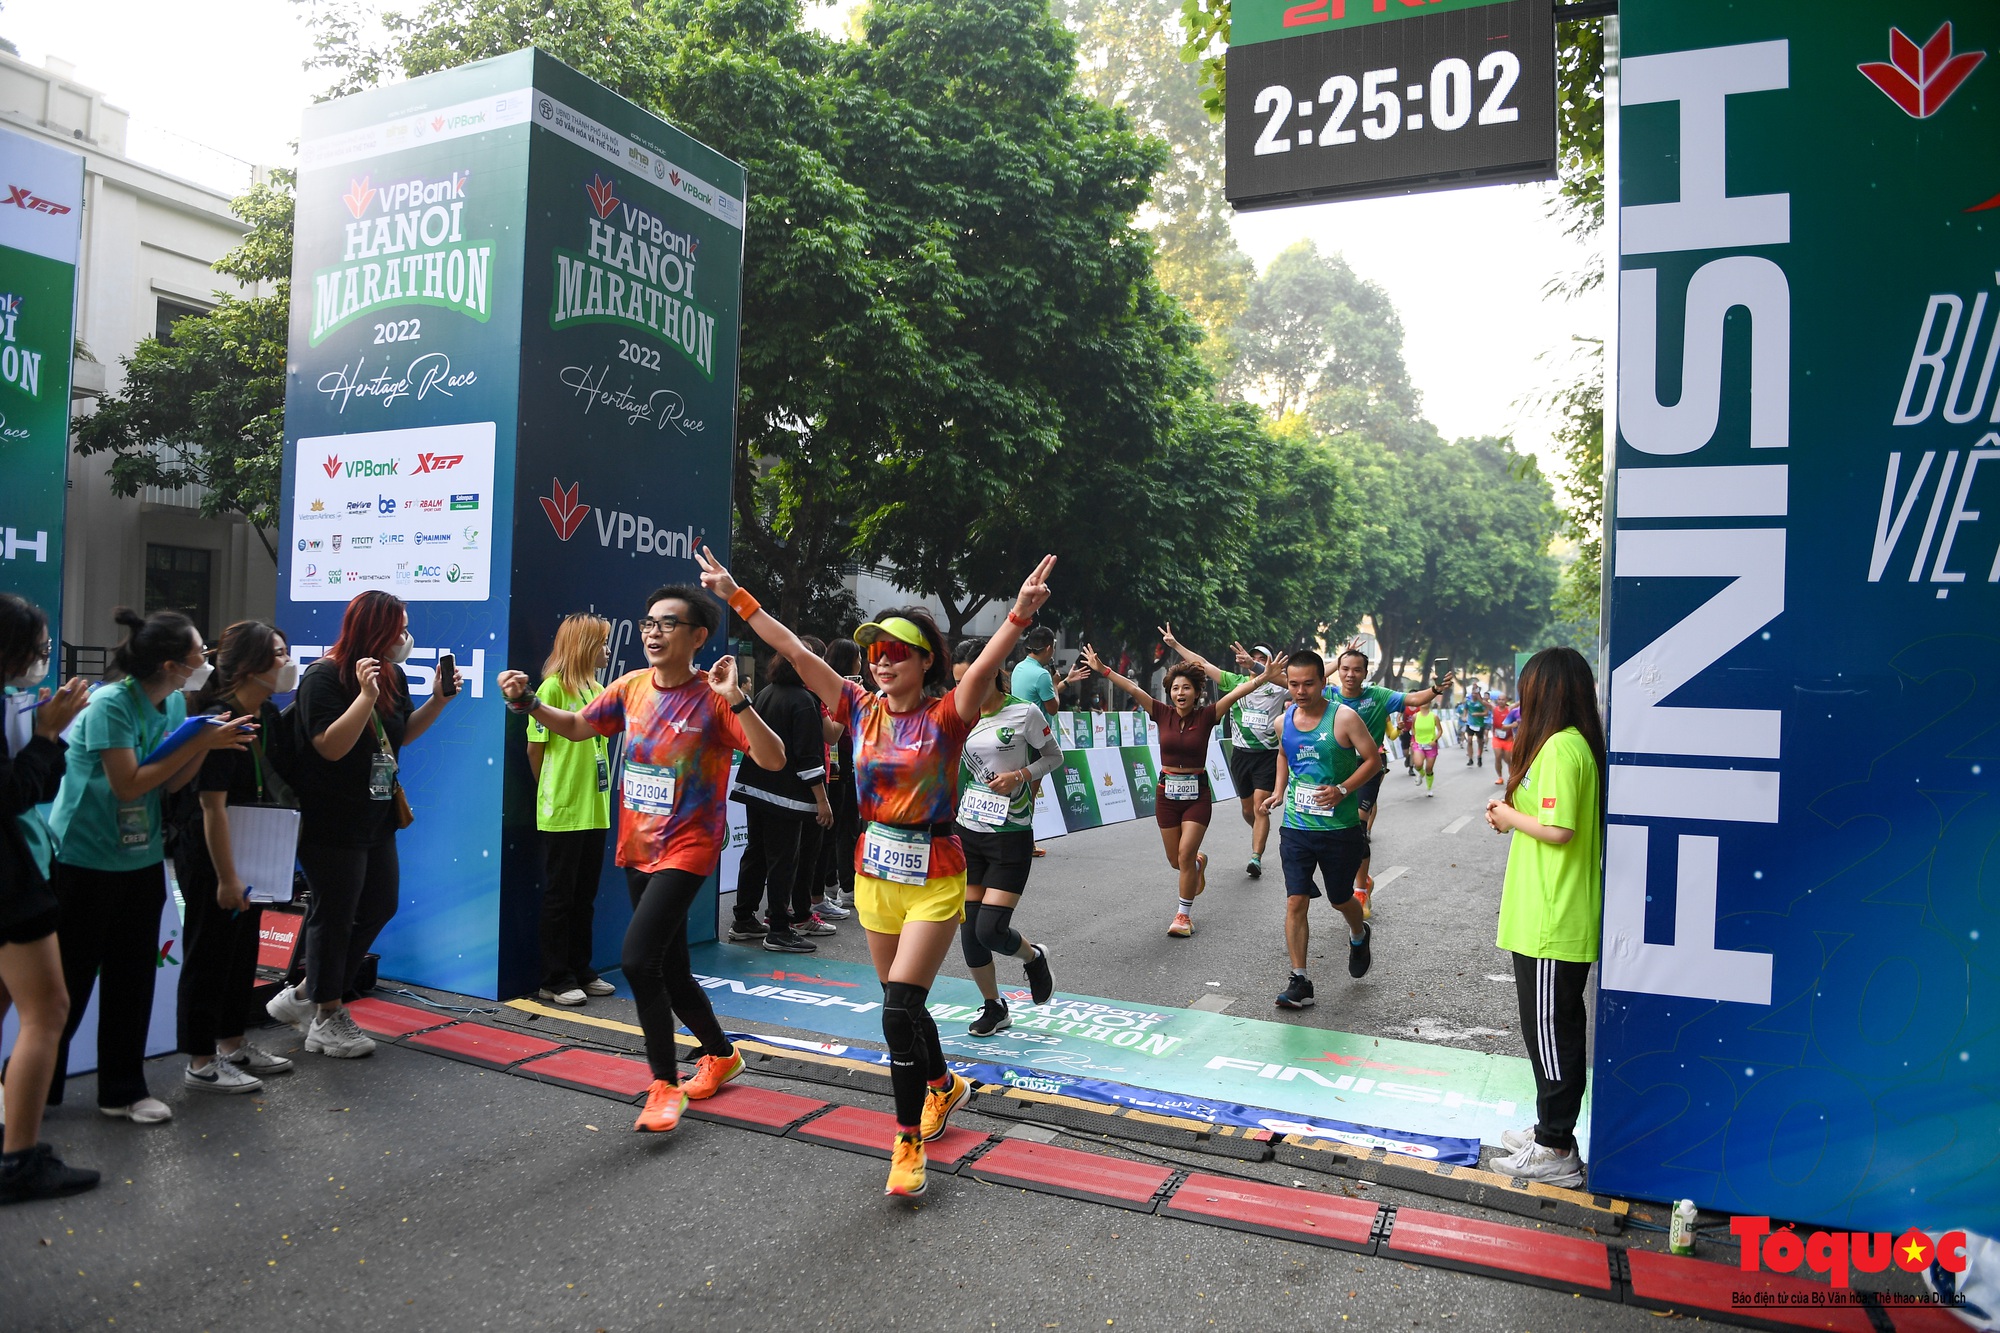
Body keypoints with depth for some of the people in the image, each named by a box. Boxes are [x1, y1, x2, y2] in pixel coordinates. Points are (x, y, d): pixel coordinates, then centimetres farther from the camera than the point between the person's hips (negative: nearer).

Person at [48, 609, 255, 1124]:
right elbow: (128, 785, -22)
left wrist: (208, 742, -13)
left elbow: (170, 784, 2)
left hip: (141, 860, 7)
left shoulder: (176, 703, 0)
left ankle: (123, 1090, 23)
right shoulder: (111, 704, -20)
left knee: (133, 980, 12)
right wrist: (199, 742, -22)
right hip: (85, 861, -6)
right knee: (68, 982, 6)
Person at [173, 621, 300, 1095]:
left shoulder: (268, 716, 4)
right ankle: (201, 1062, 14)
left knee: (243, 948, 17)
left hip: (251, 852, 9)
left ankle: (232, 1043, 32)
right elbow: (212, 807, -23)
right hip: (210, 857, -9)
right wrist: (226, 877, -21)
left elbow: (279, 784, 16)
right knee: (210, 953, 2)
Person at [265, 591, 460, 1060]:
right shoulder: (323, 678, -17)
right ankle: (327, 1020, 19)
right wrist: (366, 696, -32)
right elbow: (330, 746, -24)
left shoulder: (392, 676, 7)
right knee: (334, 916, 3)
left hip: (377, 818, 9)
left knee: (380, 906, 14)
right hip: (331, 823, -9)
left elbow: (402, 733, 16)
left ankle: (304, 995, 29)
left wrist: (439, 700, 2)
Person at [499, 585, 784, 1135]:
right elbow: (577, 726, 18)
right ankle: (720, 1054, 39)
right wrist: (527, 702, 2)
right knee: (671, 970, 16)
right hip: (638, 848, 7)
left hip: (687, 849, -6)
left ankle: (665, 1084, -1)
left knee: (638, 960, -19)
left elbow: (772, 759, -24)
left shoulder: (712, 697, -15)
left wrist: (737, 700, -35)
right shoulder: (631, 686, 2)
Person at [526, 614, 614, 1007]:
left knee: (585, 896, 14)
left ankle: (580, 970, 25)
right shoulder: (553, 687, -11)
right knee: (559, 897, 3)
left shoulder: (598, 690, 10)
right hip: (562, 813, -7)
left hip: (595, 811, 7)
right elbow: (535, 747, -8)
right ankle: (555, 979, 12)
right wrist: (553, 791, 3)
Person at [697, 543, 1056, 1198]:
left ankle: (908, 1143, 4)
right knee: (902, 1004, 18)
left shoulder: (945, 718, -12)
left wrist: (1022, 611, -46)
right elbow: (793, 649, -2)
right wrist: (735, 596, -5)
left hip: (933, 878, -5)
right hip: (874, 872, 5)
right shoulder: (861, 709, 0)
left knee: (899, 1008, -11)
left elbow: (986, 664, -30)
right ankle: (943, 1085, 45)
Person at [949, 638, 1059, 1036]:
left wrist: (1020, 775, -13)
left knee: (990, 930, -10)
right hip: (967, 834, 4)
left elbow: (1054, 755, 3)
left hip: (1011, 837, -4)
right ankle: (994, 1008, 26)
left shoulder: (1024, 713, -9)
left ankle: (1033, 958, 24)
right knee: (969, 930, 5)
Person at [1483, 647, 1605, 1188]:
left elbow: (1559, 829, -24)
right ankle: (1551, 1131, 31)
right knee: (1557, 1027, 18)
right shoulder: (1578, 743, 12)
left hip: (1551, 921, -10)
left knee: (1551, 1031, 0)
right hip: (1560, 917, 10)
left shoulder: (1559, 747, -19)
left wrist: (1509, 816, -9)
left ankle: (1555, 1152, 11)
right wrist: (1514, 809, 5)